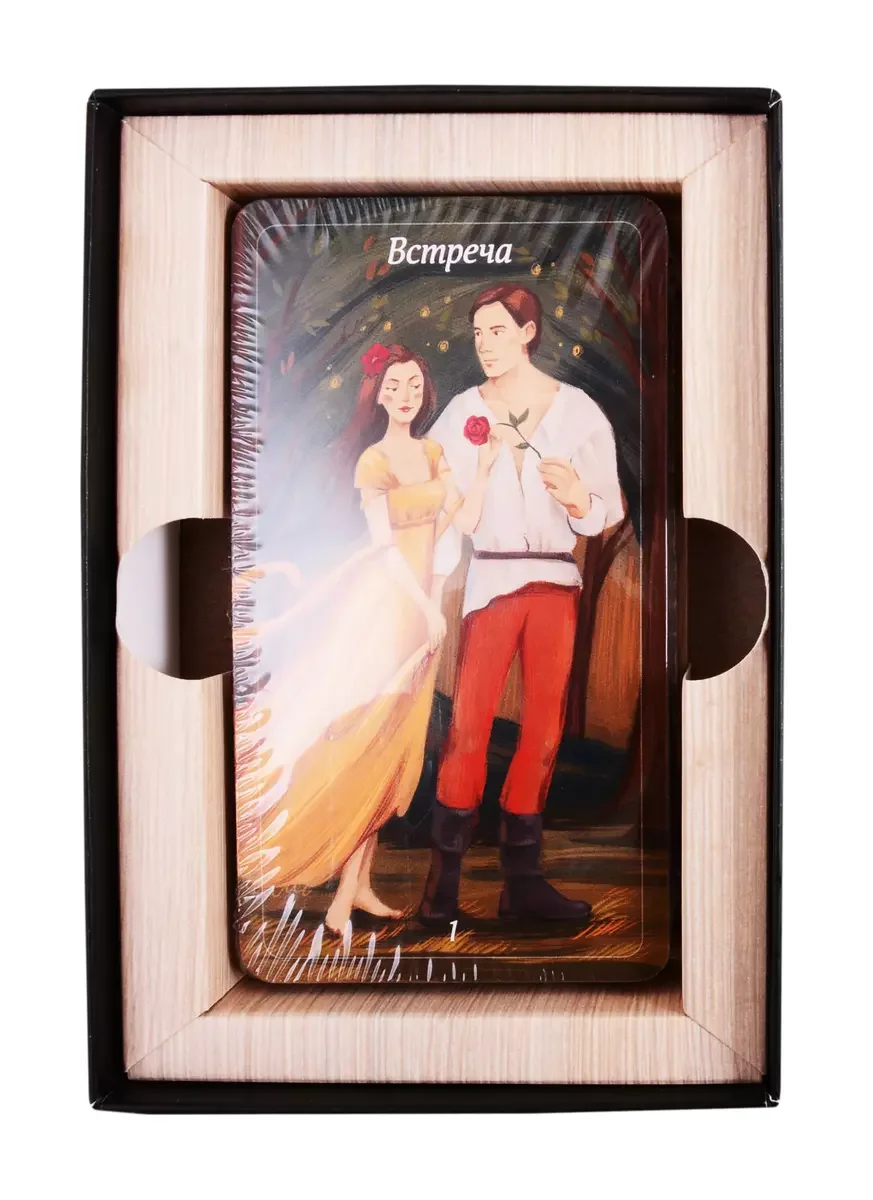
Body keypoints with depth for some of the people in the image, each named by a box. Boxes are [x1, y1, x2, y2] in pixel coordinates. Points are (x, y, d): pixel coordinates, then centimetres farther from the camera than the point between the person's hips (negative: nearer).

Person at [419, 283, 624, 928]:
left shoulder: (578, 410, 3)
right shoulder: (463, 412, 4)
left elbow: (608, 510, 1)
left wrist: (579, 500, -20)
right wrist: (436, 589, -8)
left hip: (558, 582, 1)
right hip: (490, 580, -1)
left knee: (544, 729, 5)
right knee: (469, 725, -8)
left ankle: (523, 879, 17)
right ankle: (445, 879, 4)